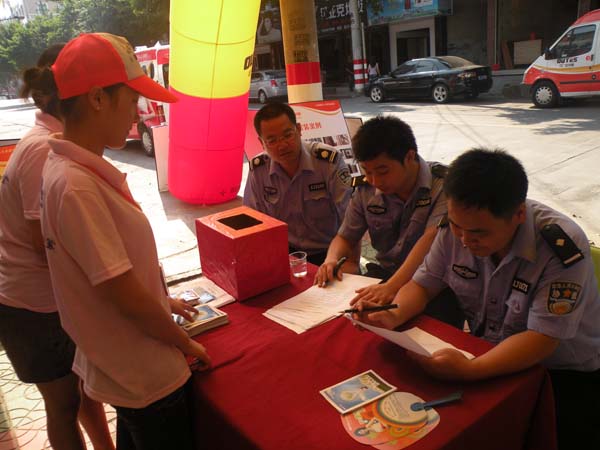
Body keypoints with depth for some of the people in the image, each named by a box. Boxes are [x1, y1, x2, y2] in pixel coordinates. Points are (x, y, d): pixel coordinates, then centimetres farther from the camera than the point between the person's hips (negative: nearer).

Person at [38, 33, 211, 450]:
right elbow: (124, 293, -25)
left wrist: (161, 301, 15)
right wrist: (186, 344, -10)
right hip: (147, 376, -9)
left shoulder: (79, 169, 1)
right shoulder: (76, 185, -28)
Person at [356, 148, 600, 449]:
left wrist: (470, 370, -42)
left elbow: (542, 339, -28)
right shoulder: (457, 226, -11)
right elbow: (423, 284, -2)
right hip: (491, 356, 3)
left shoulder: (563, 247, -25)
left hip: (563, 374, -3)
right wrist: (394, 316, -23)